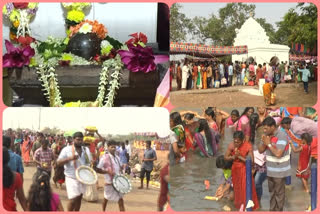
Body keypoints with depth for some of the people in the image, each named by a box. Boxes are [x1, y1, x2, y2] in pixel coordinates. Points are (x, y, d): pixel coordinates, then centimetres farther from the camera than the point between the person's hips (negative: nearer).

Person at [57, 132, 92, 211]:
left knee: (79, 198, 14)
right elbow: (58, 163, -11)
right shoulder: (67, 149, -8)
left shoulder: (86, 150, 7)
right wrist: (70, 158, -26)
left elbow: (90, 162, 18)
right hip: (71, 178, -5)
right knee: (73, 199, -11)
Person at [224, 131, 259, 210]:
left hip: (245, 170, -3)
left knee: (246, 188, 3)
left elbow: (251, 161, -23)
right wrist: (234, 157, -20)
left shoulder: (248, 146, -22)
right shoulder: (231, 145, -13)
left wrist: (240, 157, -26)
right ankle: (239, 204, 32)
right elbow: (225, 157, -2)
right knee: (237, 188, 15)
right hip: (235, 169, 3)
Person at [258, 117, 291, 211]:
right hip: (270, 169, 7)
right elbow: (260, 150, 5)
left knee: (279, 193, 6)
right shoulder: (267, 135, 2)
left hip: (279, 171, -7)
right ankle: (272, 210, 30)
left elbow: (278, 154, -28)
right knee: (272, 192, 18)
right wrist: (264, 143, -14)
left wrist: (269, 144, -19)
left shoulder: (281, 136, -21)